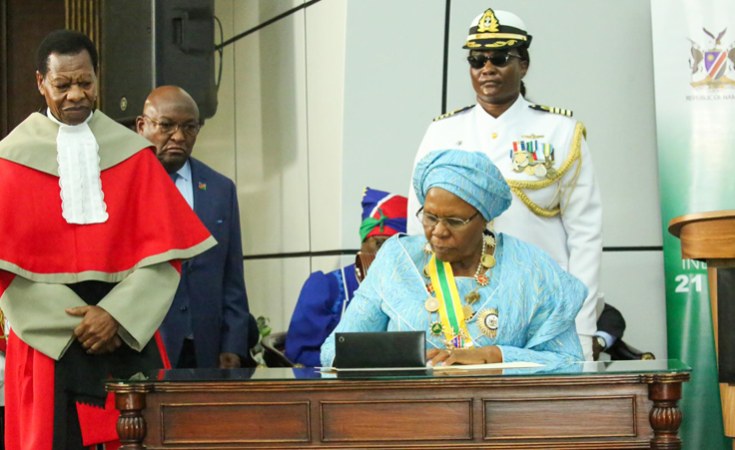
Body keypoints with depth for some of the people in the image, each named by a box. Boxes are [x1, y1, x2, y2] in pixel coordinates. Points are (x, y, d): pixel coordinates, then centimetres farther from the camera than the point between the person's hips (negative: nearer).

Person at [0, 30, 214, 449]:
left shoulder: (133, 153, 6)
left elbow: (163, 251, 1)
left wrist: (116, 316, -12)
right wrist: (76, 322, -10)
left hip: (128, 336, 1)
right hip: (48, 338, -1)